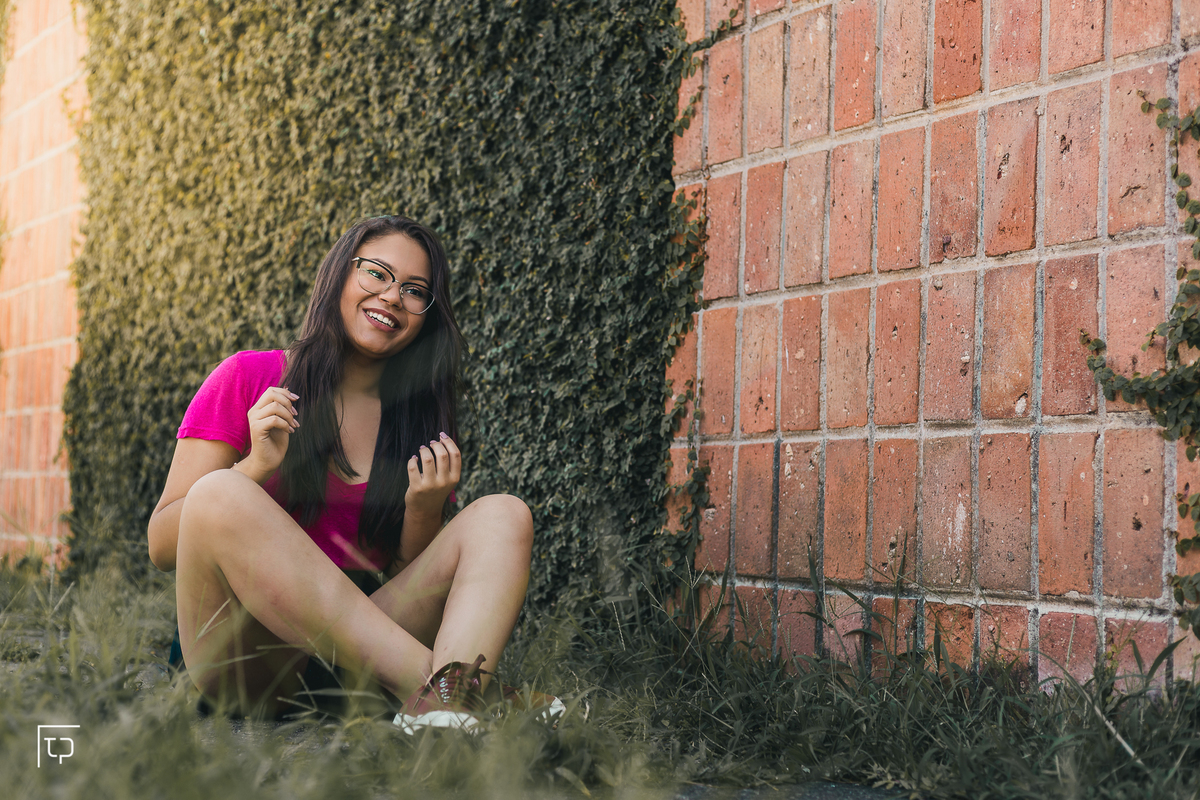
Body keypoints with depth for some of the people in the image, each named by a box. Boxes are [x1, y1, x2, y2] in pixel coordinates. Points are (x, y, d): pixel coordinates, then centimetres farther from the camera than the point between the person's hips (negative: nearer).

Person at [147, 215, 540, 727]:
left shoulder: (418, 421, 14)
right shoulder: (248, 379, 5)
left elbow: (411, 584, 12)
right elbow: (162, 547, 0)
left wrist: (424, 512, -7)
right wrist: (255, 469, -15)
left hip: (355, 650, 3)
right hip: (246, 660, -3)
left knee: (504, 515, -13)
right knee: (219, 493, -30)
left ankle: (443, 709, -44)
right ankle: (438, 683, -37)